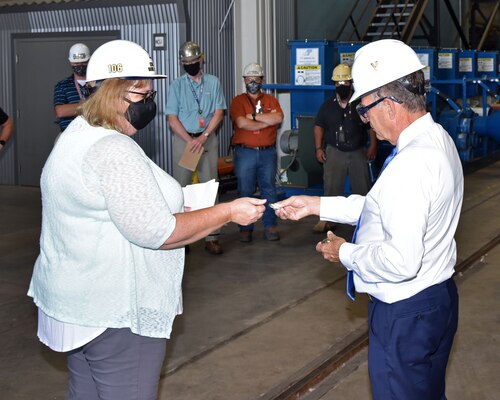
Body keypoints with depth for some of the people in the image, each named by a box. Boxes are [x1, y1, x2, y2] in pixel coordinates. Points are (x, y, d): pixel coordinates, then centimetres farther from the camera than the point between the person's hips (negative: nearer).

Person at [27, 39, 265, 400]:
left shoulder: (77, 135, 10)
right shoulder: (114, 150, -23)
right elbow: (155, 232, -24)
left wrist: (170, 198, 15)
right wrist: (229, 212, -16)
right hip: (117, 315, -10)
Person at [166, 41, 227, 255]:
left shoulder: (213, 82, 7)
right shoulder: (177, 85, 4)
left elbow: (218, 113, 1)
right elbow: (172, 119, -1)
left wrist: (203, 137, -12)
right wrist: (190, 141, -11)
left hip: (208, 139, 1)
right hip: (183, 139, -1)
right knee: (181, 187, 0)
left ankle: (212, 237, 2)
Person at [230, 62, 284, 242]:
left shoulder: (270, 100, 11)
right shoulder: (238, 101, 4)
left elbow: (278, 118, -9)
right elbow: (242, 123, -13)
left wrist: (254, 116, -10)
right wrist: (267, 121, -6)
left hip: (268, 152, 2)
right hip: (245, 152, -2)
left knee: (269, 189, 4)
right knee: (245, 191, 2)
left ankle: (270, 226, 10)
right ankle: (245, 228, 9)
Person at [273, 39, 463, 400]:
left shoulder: (411, 165, -30)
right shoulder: (437, 138, 3)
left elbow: (402, 261, -32)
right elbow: (382, 207, 12)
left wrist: (345, 254, -15)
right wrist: (315, 205, 10)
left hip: (406, 314, -10)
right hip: (439, 298, 10)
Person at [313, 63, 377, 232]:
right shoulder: (328, 105, 5)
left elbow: (372, 127, 0)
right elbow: (319, 126, 7)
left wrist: (373, 146, -10)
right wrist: (319, 148, -1)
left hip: (358, 152, -1)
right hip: (334, 152, 1)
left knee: (362, 188, 4)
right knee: (331, 187, 1)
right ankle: (329, 221, 9)